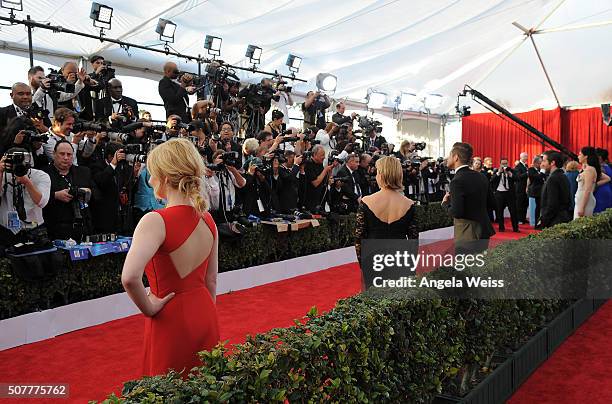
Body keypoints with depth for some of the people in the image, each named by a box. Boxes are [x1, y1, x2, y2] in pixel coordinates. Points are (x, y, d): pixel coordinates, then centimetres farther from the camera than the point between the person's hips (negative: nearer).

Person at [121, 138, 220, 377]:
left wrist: (149, 308, -17)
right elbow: (211, 280, 8)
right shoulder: (207, 219, 0)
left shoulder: (155, 221, -20)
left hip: (172, 321, -6)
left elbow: (130, 278, -34)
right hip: (205, 316, 6)